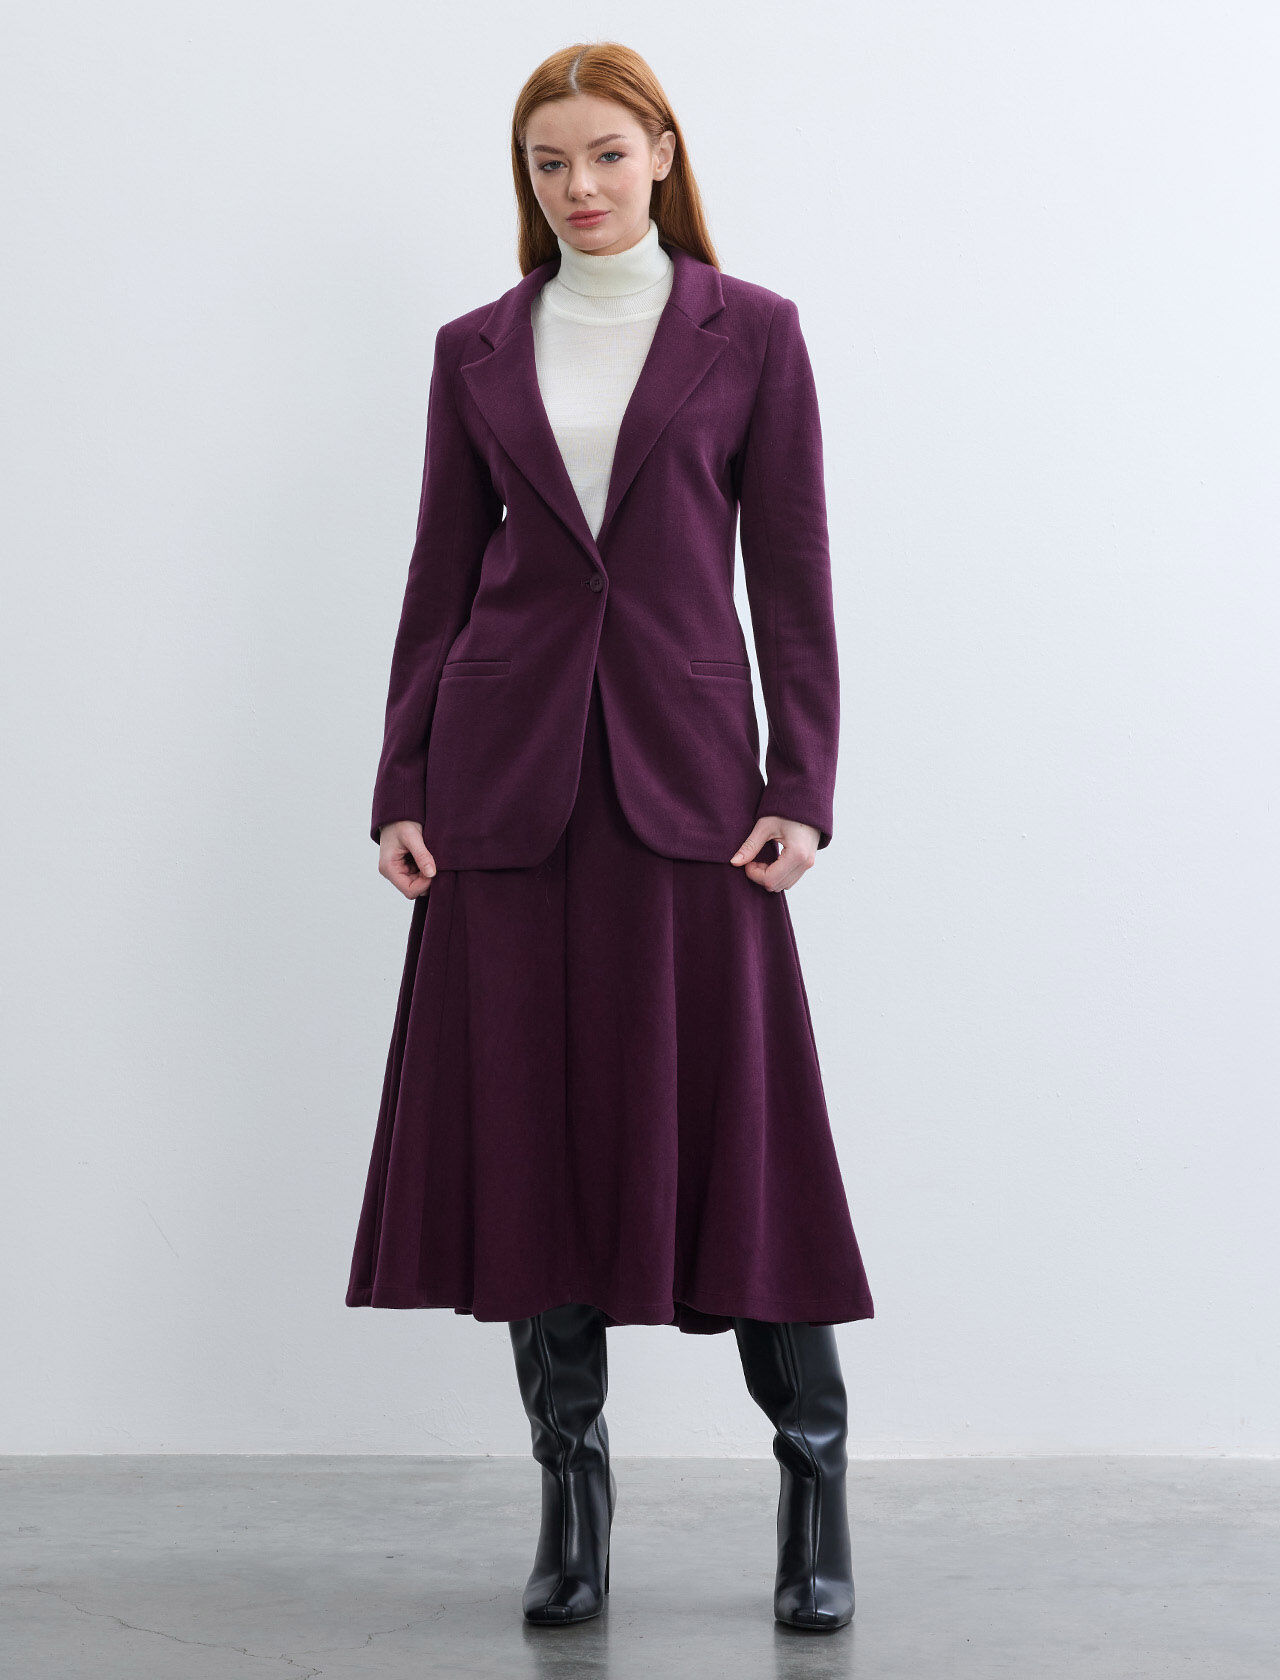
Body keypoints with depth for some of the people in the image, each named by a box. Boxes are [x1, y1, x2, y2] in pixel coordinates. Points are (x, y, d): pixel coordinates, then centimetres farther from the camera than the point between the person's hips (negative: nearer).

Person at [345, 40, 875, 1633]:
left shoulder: (749, 332, 4)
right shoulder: (477, 350, 10)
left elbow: (792, 577, 1)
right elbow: (438, 584, 9)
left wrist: (801, 788, -7)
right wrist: (400, 792, 2)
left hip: (686, 768, -2)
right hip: (509, 778, 2)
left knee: (735, 1122, -3)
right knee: (528, 1124, 3)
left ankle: (814, 1476, 11)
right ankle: (571, 1487, 14)